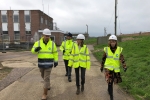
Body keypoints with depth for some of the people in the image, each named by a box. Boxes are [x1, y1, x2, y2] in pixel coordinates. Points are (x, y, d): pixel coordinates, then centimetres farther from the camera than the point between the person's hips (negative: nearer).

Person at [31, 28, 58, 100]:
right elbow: (33, 51, -17)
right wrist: (36, 49, -41)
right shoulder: (38, 43, -6)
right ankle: (48, 84, 52)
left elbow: (55, 53, 6)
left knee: (46, 78, -4)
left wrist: (56, 61, 5)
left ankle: (45, 94, 7)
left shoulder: (52, 43, -5)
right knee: (43, 76, 22)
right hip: (41, 64, 3)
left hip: (49, 64, -2)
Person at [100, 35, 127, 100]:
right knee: (110, 82, -15)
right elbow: (103, 59, 6)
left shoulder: (119, 49, -4)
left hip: (116, 69, 3)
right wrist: (101, 67, 11)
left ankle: (109, 89, 50)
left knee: (115, 81, 18)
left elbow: (122, 59, -13)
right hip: (108, 68, -2)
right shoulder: (106, 49, -5)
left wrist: (125, 67, -27)